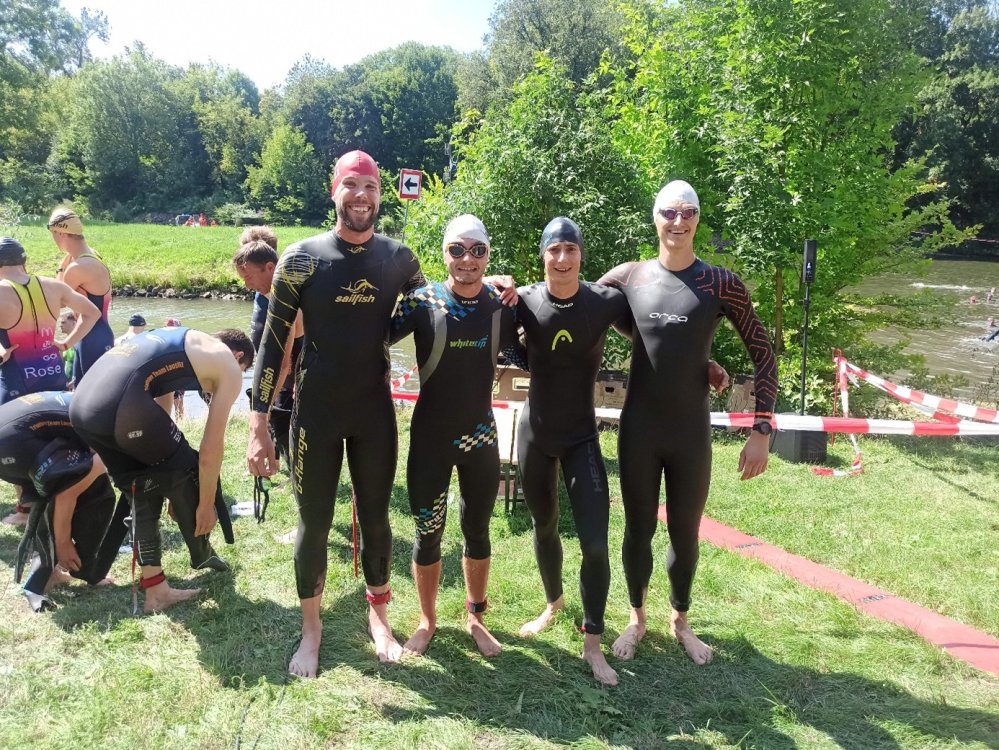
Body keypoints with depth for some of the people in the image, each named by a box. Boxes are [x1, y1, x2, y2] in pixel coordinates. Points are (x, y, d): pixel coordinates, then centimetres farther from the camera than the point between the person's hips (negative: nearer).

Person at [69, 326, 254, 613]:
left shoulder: (176, 343, 34)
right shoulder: (229, 367, 12)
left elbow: (159, 411, 37)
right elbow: (212, 446, 9)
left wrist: (178, 494, 43)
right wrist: (206, 503, 22)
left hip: (82, 402, 8)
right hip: (119, 404, -8)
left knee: (144, 489, 22)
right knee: (187, 469, 17)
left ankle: (156, 590, 27)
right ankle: (202, 555, 36)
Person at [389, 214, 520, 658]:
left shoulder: (502, 307, -2)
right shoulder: (422, 301, -10)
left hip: (481, 438, 2)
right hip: (430, 438, -2)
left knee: (477, 531, 16)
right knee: (428, 534, 9)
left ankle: (475, 618, 36)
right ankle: (427, 621, 31)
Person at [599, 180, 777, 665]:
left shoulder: (721, 284, -7)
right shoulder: (628, 277, -2)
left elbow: (763, 353, -3)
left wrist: (761, 430, -7)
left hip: (691, 432, 0)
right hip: (638, 429, 1)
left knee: (685, 532, 14)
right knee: (638, 529, 13)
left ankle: (680, 621, 38)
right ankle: (637, 619, 36)